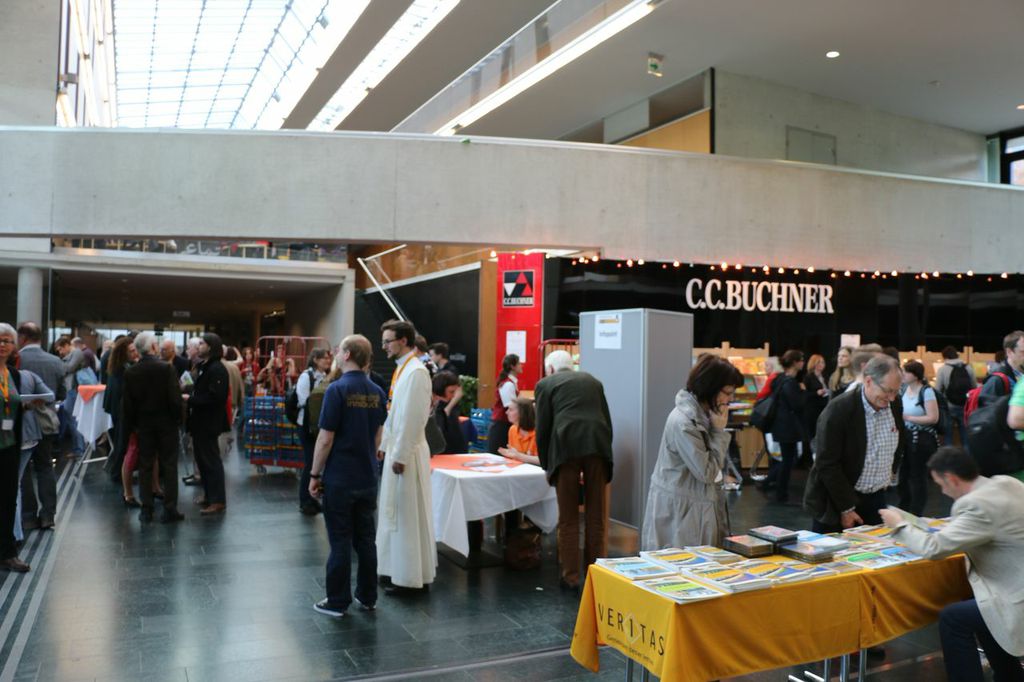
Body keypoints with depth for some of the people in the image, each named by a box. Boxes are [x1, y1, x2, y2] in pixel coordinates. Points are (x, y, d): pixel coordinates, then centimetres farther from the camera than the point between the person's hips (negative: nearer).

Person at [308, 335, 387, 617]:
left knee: (340, 541, 2)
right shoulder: (378, 392, 5)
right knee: (365, 538, 13)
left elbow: (326, 438, -15)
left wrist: (314, 474, -6)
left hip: (339, 478, -6)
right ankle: (367, 596, 21)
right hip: (367, 477, 6)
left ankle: (338, 602, 11)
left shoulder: (337, 389, -15)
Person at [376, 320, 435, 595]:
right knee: (395, 512, 15)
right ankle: (399, 569, 27)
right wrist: (385, 445, 18)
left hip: (407, 451, -9)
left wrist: (401, 456, -20)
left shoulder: (415, 371, -17)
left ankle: (412, 578, 8)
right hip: (396, 448, 9)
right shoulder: (401, 369, 13)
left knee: (408, 514, -2)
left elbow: (412, 417, -21)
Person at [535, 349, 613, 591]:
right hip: (598, 445, 3)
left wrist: (546, 464, 14)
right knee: (596, 516, 11)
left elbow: (543, 427, 6)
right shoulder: (593, 381, 24)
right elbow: (607, 421, 20)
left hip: (565, 447, -3)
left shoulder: (546, 384, 13)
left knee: (568, 518, 7)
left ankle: (570, 577, 11)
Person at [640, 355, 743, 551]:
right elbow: (707, 473, -17)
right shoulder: (683, 422, -23)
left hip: (699, 507, 9)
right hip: (680, 510, -9)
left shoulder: (703, 414, 5)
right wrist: (719, 430, -14)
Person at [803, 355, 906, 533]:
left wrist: (891, 472, 13)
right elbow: (827, 465, -19)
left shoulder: (894, 404, -1)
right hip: (835, 502, -5)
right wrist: (846, 509, -18)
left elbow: (900, 439, 21)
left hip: (876, 498, 6)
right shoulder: (838, 410, -21)